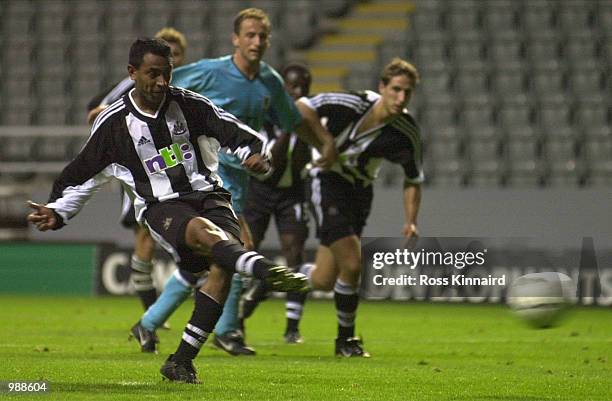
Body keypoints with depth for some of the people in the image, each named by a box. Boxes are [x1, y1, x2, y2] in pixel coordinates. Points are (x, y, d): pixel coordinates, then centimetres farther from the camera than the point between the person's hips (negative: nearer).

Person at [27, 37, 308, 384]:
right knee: (205, 232, -37)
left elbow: (235, 133, 3)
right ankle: (268, 271, -64)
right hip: (162, 207, -3)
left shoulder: (189, 104, 5)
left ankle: (182, 360, -17)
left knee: (223, 267, -24)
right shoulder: (114, 124, 3)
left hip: (209, 195, 3)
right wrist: (57, 212, 2)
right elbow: (83, 175, 12)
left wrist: (254, 154, -18)